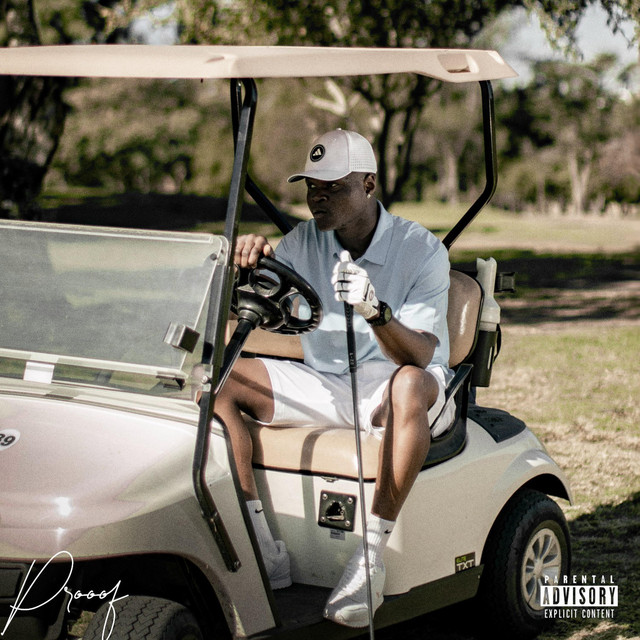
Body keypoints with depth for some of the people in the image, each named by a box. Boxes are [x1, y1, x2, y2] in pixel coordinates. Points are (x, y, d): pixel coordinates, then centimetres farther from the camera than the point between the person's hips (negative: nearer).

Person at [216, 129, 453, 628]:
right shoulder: (303, 243, 2)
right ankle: (265, 553, -19)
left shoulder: (421, 250, -10)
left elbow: (419, 355, -21)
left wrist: (376, 313, -41)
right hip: (325, 385, 5)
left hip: (390, 387, -5)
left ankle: (372, 557, -35)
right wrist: (244, 263, -30)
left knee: (409, 385, -41)